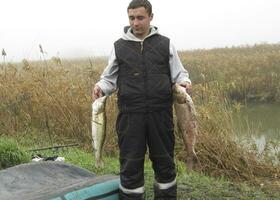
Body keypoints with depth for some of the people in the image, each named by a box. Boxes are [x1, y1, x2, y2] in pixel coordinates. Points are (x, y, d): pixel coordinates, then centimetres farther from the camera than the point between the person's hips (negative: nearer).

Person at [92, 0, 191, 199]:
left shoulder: (165, 44, 7)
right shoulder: (119, 46, 8)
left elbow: (179, 72, 12)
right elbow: (110, 78, 12)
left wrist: (184, 81, -10)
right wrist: (101, 87, -9)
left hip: (161, 114, 0)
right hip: (130, 115, 0)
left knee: (164, 162, 11)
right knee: (130, 165, 5)